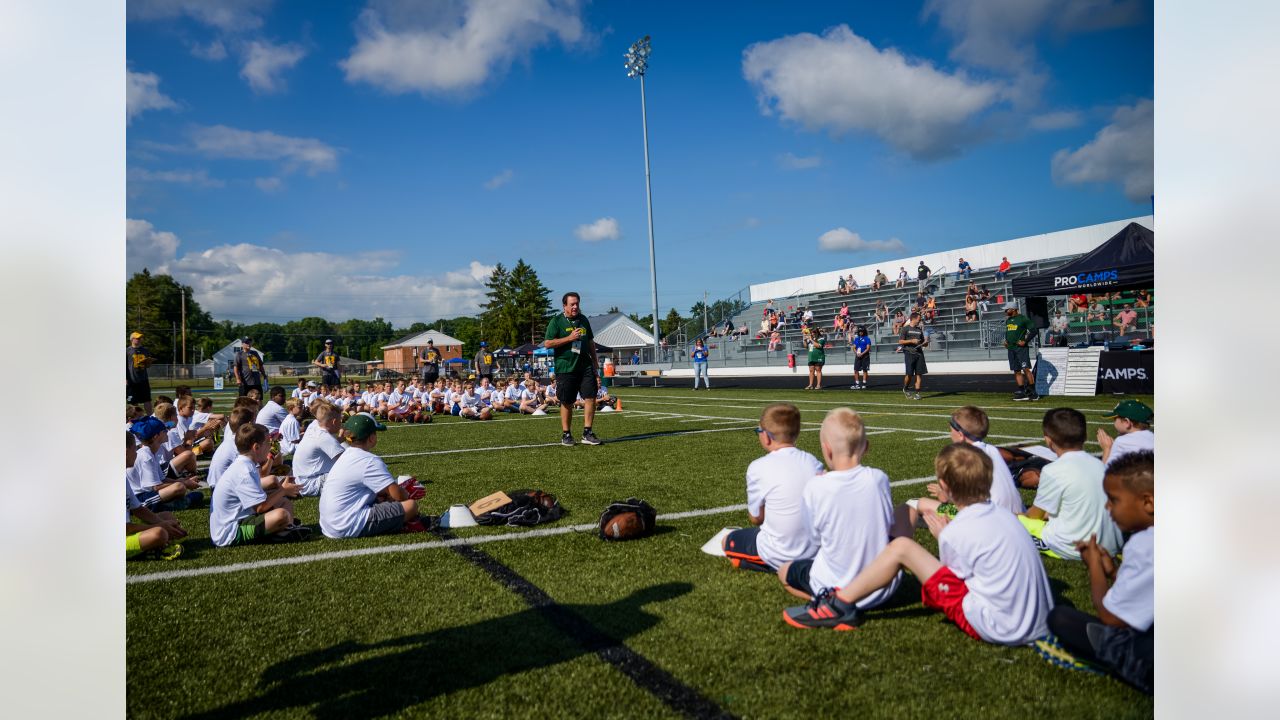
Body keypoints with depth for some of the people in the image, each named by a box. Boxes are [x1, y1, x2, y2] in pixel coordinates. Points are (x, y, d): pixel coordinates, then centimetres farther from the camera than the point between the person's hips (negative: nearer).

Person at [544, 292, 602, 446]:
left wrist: (594, 360, 19)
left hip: (585, 366, 4)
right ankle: (566, 435, 17)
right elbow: (547, 343, -10)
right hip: (565, 368, -4)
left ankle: (587, 433, 3)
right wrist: (569, 338, -15)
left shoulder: (584, 320, 14)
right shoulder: (556, 321, -3)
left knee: (591, 397, -5)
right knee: (567, 403, 3)